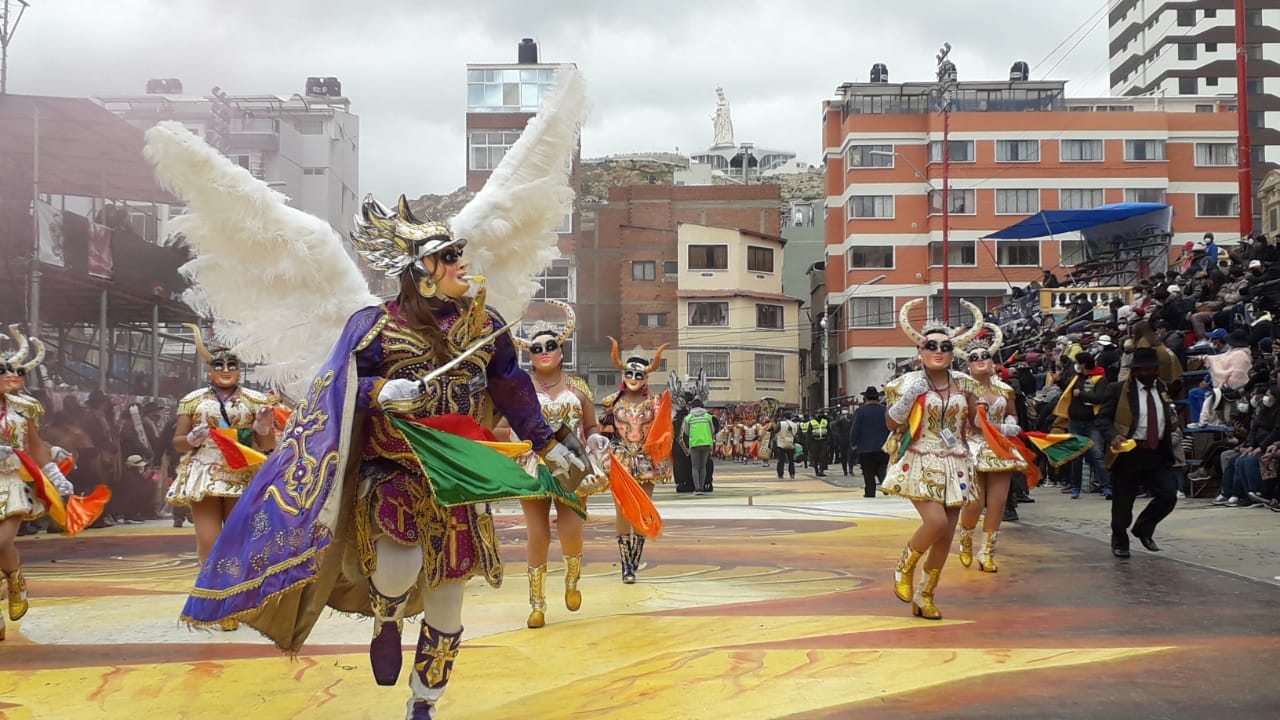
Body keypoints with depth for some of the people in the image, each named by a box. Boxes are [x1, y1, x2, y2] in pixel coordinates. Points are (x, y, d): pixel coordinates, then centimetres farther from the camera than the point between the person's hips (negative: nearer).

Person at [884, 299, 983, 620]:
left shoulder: (964, 384, 8)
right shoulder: (908, 382, -2)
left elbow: (975, 424, 14)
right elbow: (891, 423, -2)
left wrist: (974, 402, -6)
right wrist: (909, 398, -16)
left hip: (955, 466, 4)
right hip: (921, 464, -4)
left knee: (946, 535, 2)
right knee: (936, 522, -22)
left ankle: (925, 596, 17)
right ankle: (904, 567, 7)